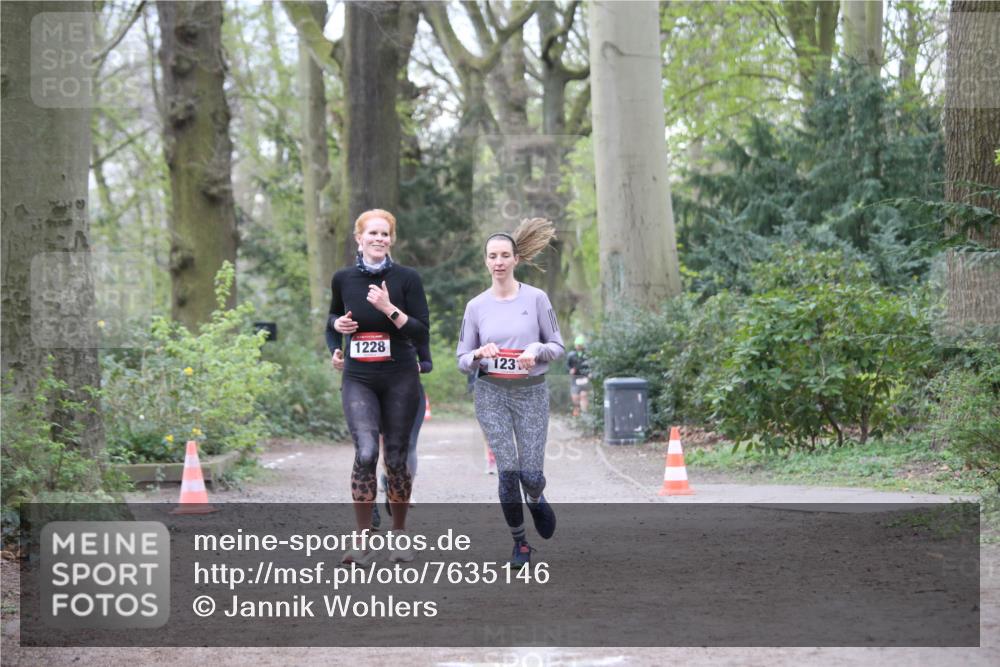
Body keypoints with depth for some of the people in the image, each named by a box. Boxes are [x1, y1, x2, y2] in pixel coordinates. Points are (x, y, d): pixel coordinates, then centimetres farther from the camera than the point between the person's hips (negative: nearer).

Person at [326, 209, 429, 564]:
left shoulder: (406, 278, -4)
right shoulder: (343, 278, 4)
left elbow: (422, 334, -7)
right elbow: (334, 315, 24)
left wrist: (390, 309, -17)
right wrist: (336, 336, 3)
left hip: (400, 379, 0)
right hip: (357, 379, 1)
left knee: (396, 460, 4)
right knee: (365, 452, -18)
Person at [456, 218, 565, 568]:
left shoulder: (536, 299, -2)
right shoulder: (476, 306, 2)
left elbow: (558, 346, 4)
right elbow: (463, 361, 7)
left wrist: (537, 349, -17)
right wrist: (479, 354, -15)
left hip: (531, 393, -1)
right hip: (491, 394, 1)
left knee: (531, 474, -5)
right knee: (508, 470, -7)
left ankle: (536, 500, 33)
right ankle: (519, 542, 11)